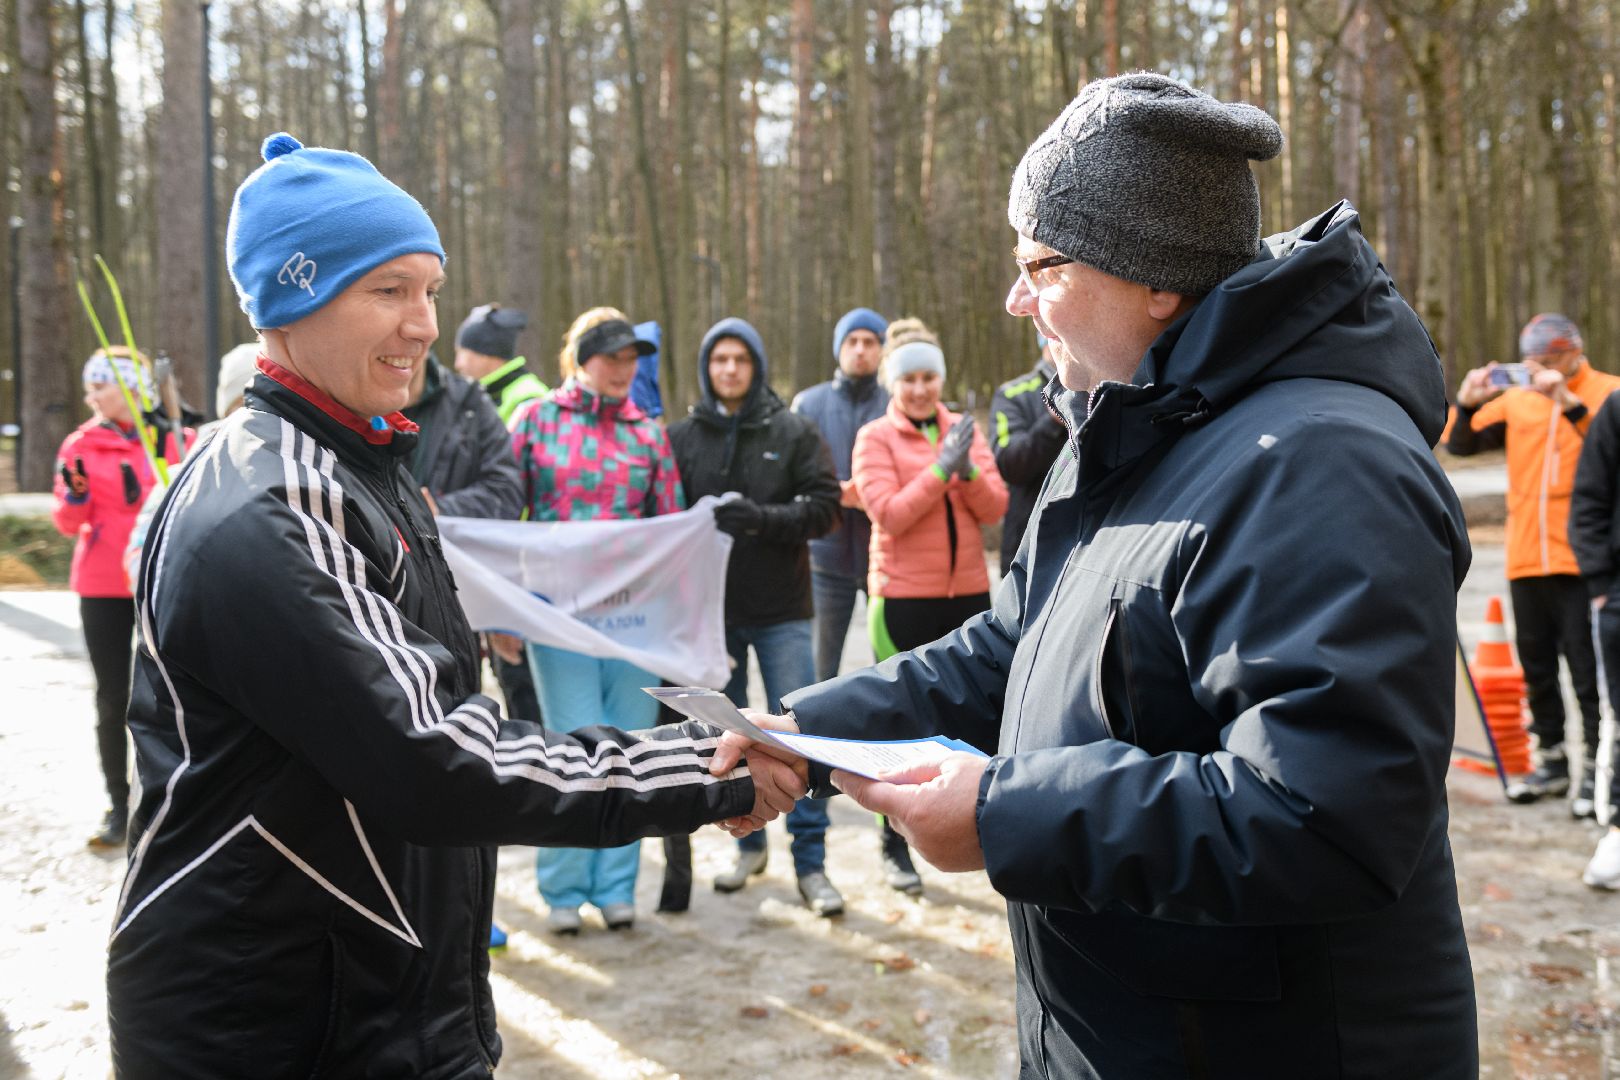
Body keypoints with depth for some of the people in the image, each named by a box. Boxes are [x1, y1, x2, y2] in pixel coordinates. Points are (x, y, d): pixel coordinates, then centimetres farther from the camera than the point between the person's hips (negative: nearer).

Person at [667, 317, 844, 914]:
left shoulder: (793, 431, 2)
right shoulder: (682, 436, 5)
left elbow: (825, 505, -4)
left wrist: (764, 518, -18)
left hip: (781, 607, -2)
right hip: (712, 606, 2)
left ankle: (811, 861, 6)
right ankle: (749, 843, 29)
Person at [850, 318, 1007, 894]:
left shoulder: (964, 429, 8)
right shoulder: (875, 437, -3)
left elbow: (995, 508, 1)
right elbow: (888, 514, -15)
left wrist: (969, 471, -17)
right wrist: (941, 468, -19)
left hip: (968, 593, 4)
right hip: (903, 599, -4)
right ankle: (895, 847, 17)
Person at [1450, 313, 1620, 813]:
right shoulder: (1516, 399, 10)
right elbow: (1461, 444, 10)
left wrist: (1569, 402, -27)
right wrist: (1468, 403, -7)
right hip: (1526, 560, 5)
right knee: (1536, 666, 13)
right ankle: (1552, 760, 25)